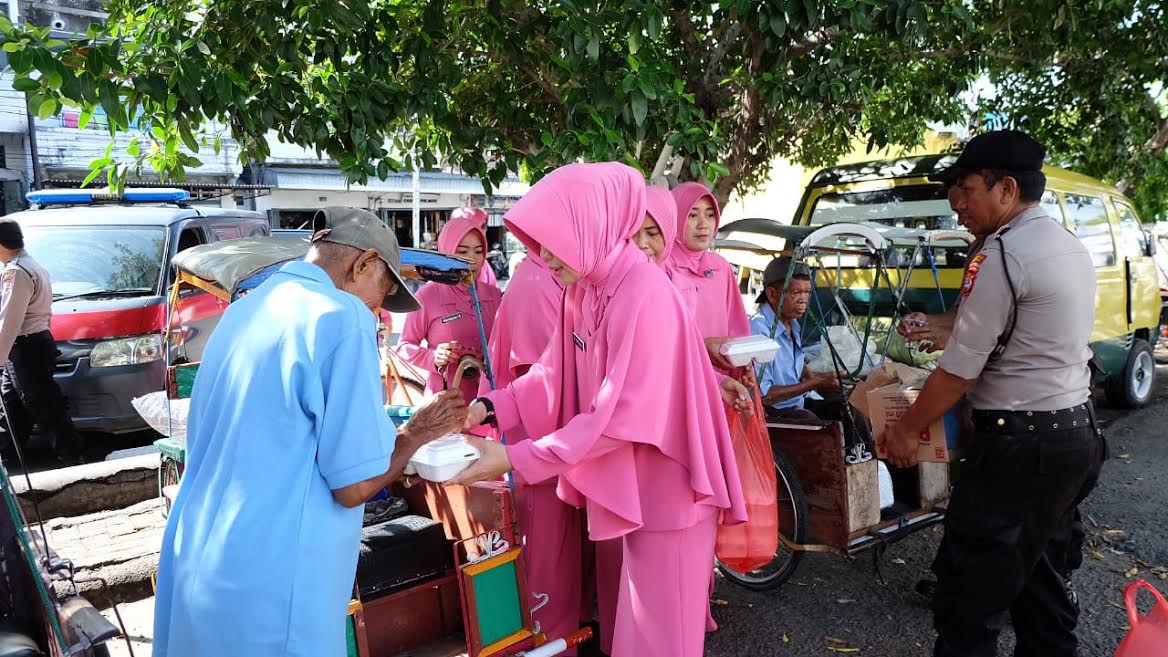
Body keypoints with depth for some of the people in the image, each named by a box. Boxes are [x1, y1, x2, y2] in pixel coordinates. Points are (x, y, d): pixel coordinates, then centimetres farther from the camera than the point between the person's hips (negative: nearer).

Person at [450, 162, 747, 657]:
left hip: (667, 485, -8)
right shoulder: (581, 289, 1)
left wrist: (514, 459, -28)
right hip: (631, 484, 8)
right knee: (637, 615, 23)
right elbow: (555, 375, 4)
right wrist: (489, 408, -10)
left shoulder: (643, 292, -27)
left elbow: (622, 416, -29)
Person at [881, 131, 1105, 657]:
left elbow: (959, 369, -16)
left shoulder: (1001, 257, -17)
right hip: (1078, 431, 10)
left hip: (1020, 445, -10)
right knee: (1038, 576, 21)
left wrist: (905, 431, -5)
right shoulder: (1071, 246, 13)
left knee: (970, 589, -2)